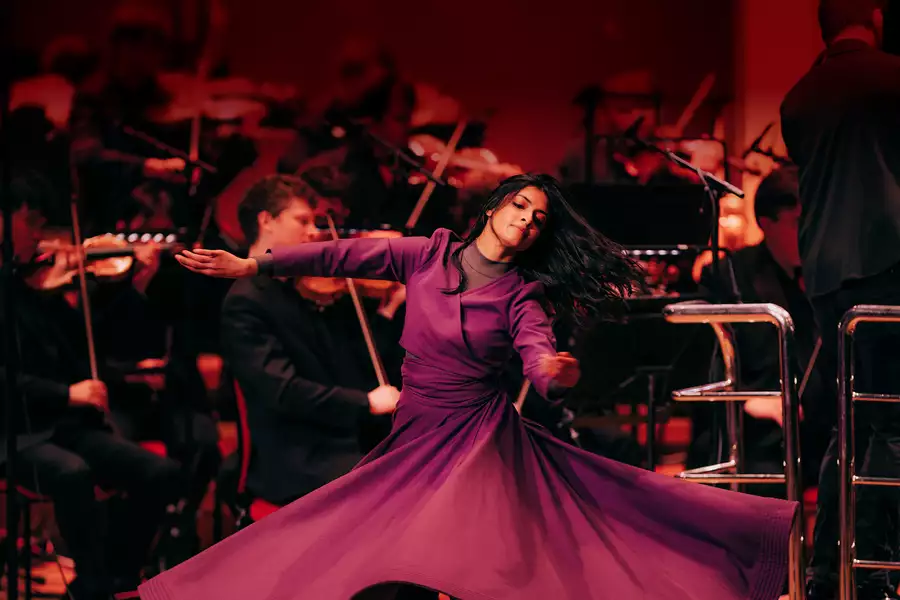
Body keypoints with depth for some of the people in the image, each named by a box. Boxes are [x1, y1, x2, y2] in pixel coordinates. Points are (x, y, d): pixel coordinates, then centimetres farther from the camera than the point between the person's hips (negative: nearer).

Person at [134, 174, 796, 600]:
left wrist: (559, 374, -44)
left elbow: (540, 361, -18)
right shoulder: (430, 255, 5)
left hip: (487, 440, -3)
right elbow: (346, 255, 4)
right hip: (417, 437, 3)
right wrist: (253, 264, 1)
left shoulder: (524, 295, -2)